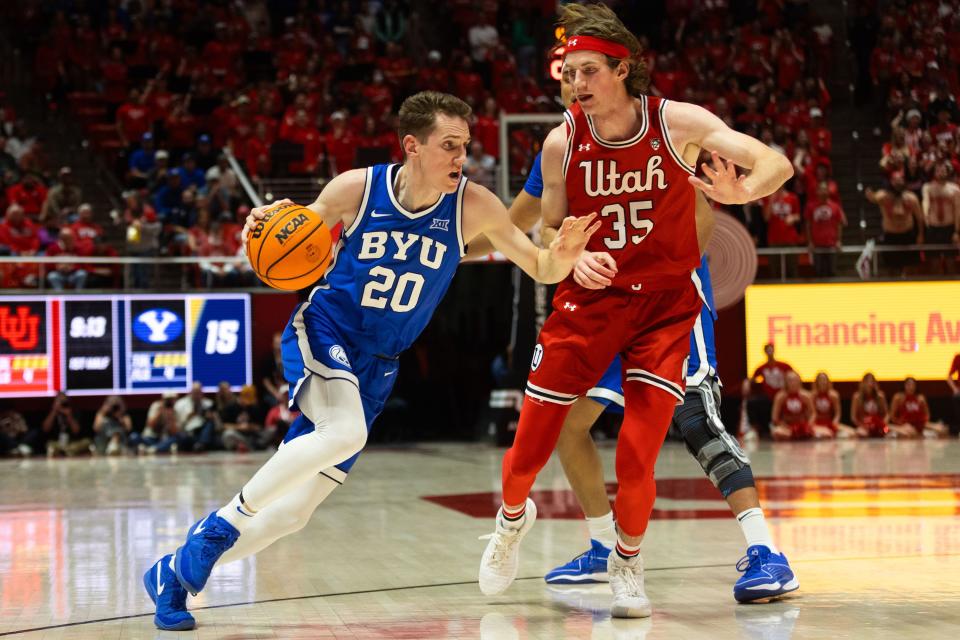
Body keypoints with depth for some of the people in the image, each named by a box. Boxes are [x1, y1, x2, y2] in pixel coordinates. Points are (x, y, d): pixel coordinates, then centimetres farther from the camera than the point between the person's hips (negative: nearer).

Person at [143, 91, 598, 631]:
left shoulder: (473, 206, -9)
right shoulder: (356, 189, -11)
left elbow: (541, 270, -6)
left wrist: (563, 255, -30)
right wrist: (267, 228, -20)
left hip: (377, 365, 4)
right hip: (322, 331, -3)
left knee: (295, 512, 2)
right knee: (344, 432, -36)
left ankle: (175, 572, 20)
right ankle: (223, 522, -17)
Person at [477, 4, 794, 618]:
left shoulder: (679, 123, -12)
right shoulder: (562, 142, -7)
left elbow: (776, 163, -13)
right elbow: (549, 233, 5)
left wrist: (740, 192, -35)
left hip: (666, 299, -1)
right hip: (588, 298, 2)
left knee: (640, 449, -11)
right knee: (535, 430, 2)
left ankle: (628, 561, 16)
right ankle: (513, 516, 36)